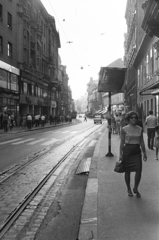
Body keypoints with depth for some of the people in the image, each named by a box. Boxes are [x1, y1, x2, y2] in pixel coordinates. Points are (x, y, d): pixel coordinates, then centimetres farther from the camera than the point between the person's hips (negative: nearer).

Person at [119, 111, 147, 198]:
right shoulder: (124, 129, -4)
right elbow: (122, 142, -2)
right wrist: (120, 154, -6)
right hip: (127, 150, -2)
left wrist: (144, 153, 9)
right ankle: (128, 189, 26)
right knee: (127, 171, 7)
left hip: (137, 151, 2)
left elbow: (142, 142, 11)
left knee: (138, 171, -7)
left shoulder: (140, 129, 6)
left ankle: (135, 189, 16)